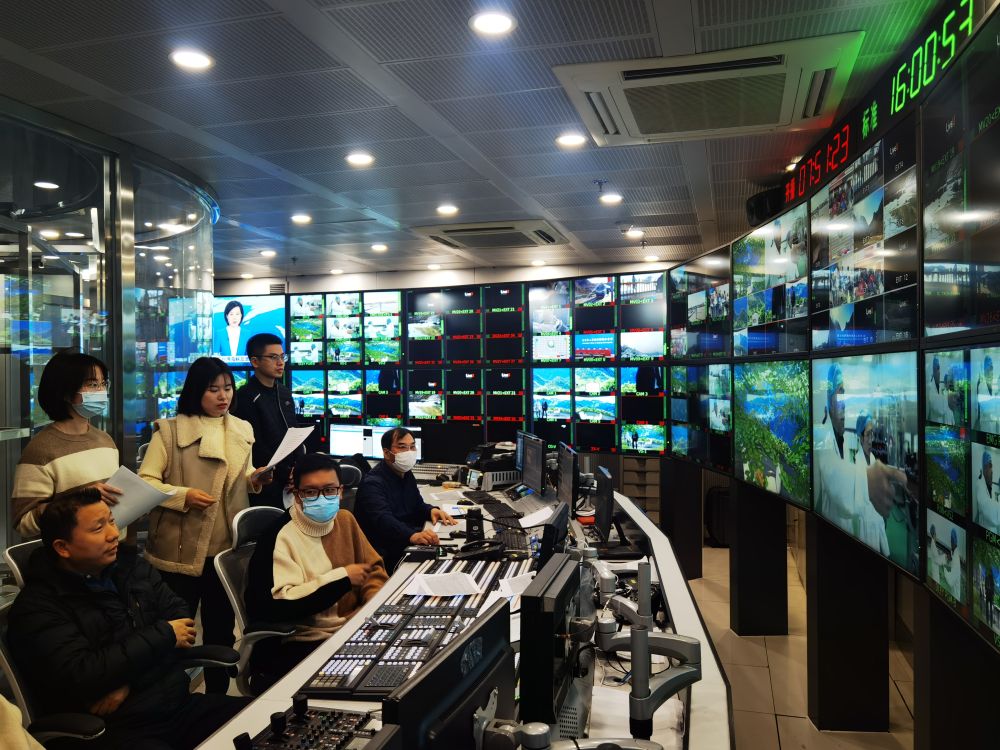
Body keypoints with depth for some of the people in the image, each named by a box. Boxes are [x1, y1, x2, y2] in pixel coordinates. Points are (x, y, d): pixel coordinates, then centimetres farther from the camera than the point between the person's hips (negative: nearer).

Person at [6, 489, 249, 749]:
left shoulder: (130, 564, 10)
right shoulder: (37, 607, -8)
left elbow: (179, 614, 3)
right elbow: (79, 676, -19)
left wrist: (126, 680, -12)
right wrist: (163, 635, -11)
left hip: (180, 704, 7)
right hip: (117, 728, -6)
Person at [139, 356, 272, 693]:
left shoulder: (242, 430, 10)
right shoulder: (170, 430, -5)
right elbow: (144, 482, -9)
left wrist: (255, 479, -1)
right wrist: (183, 495, -23)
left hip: (228, 546, 5)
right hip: (181, 548, -4)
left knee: (221, 627, 15)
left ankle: (218, 697, 29)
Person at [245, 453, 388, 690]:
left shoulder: (344, 519, 11)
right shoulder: (281, 536, -13)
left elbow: (373, 568, 18)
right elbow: (275, 605, -24)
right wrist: (342, 578, -19)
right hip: (295, 647, -7)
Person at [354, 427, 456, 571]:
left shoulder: (406, 474, 14)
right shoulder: (372, 483, -17)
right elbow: (382, 519, -32)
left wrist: (432, 510, -3)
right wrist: (412, 535, -50)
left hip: (407, 545, 9)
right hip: (386, 556, -9)